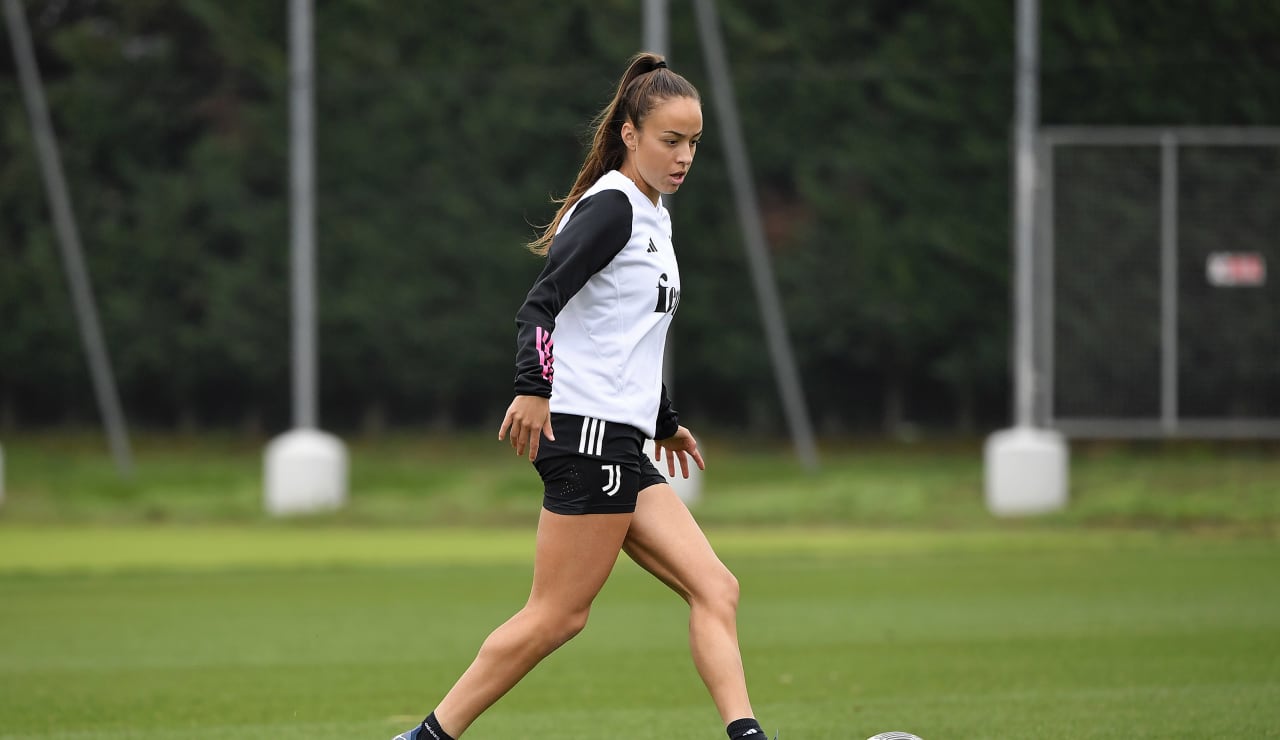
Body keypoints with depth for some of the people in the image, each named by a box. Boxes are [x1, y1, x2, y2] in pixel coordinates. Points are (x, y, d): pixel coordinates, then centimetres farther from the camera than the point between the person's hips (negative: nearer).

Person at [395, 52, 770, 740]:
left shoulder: (650, 216, 19)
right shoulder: (611, 206, -10)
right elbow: (541, 303, -22)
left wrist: (664, 420, 40)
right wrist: (534, 388, -37)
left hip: (621, 448, 10)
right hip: (587, 432, -10)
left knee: (714, 590, -1)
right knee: (558, 613, -8)